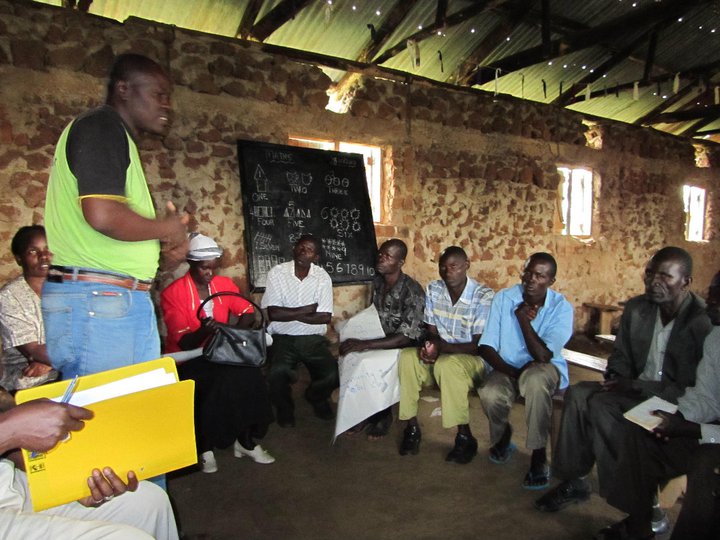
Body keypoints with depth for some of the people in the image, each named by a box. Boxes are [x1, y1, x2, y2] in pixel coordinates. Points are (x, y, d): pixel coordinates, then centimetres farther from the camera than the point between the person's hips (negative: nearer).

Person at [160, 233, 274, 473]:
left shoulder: (224, 283, 3)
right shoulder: (172, 293, -10)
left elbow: (248, 312, 4)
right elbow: (183, 343, -13)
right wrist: (203, 331, -34)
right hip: (187, 359, -4)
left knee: (248, 374, -25)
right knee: (227, 380, -31)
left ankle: (245, 439, -8)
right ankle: (205, 446, -12)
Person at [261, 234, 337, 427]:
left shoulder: (322, 277, -2)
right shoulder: (277, 273, -6)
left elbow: (324, 317, -10)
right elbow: (273, 313, -13)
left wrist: (289, 314, -13)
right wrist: (306, 310, -12)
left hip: (313, 338, 2)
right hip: (282, 338, -1)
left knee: (332, 375, -17)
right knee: (277, 374, -28)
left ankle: (316, 397, 21)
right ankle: (285, 407, 8)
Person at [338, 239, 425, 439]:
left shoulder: (412, 291, -23)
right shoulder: (377, 281, -3)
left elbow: (405, 338, -28)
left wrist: (365, 345, -35)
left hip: (404, 348, -5)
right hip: (381, 339, 6)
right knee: (348, 354, -20)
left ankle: (382, 414, -2)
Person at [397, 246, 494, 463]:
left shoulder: (484, 296, -18)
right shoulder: (433, 289, -2)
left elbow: (480, 345, -18)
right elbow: (432, 331, 2)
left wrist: (442, 347, -28)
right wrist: (430, 346, -22)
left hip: (474, 359, -4)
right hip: (441, 353, 5)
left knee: (448, 364, -37)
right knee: (407, 357, -25)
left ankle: (465, 437, -20)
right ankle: (412, 427, -12)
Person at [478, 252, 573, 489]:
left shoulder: (561, 307, -10)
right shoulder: (503, 298, -5)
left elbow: (543, 356, -20)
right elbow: (486, 347, -6)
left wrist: (523, 318, -19)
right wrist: (510, 371, -20)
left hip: (544, 369, -1)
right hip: (506, 367, 2)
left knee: (535, 379, -38)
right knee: (490, 394, -31)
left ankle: (539, 454, -18)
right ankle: (503, 436, 6)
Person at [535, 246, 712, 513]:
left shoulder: (703, 322, -16)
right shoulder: (635, 308, 4)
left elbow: (691, 389, -19)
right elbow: (620, 358, 12)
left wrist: (635, 386, -21)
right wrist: (617, 381, -8)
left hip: (675, 402, -6)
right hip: (635, 391, 6)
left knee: (601, 406, -28)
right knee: (578, 394, -20)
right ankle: (574, 480, -10)